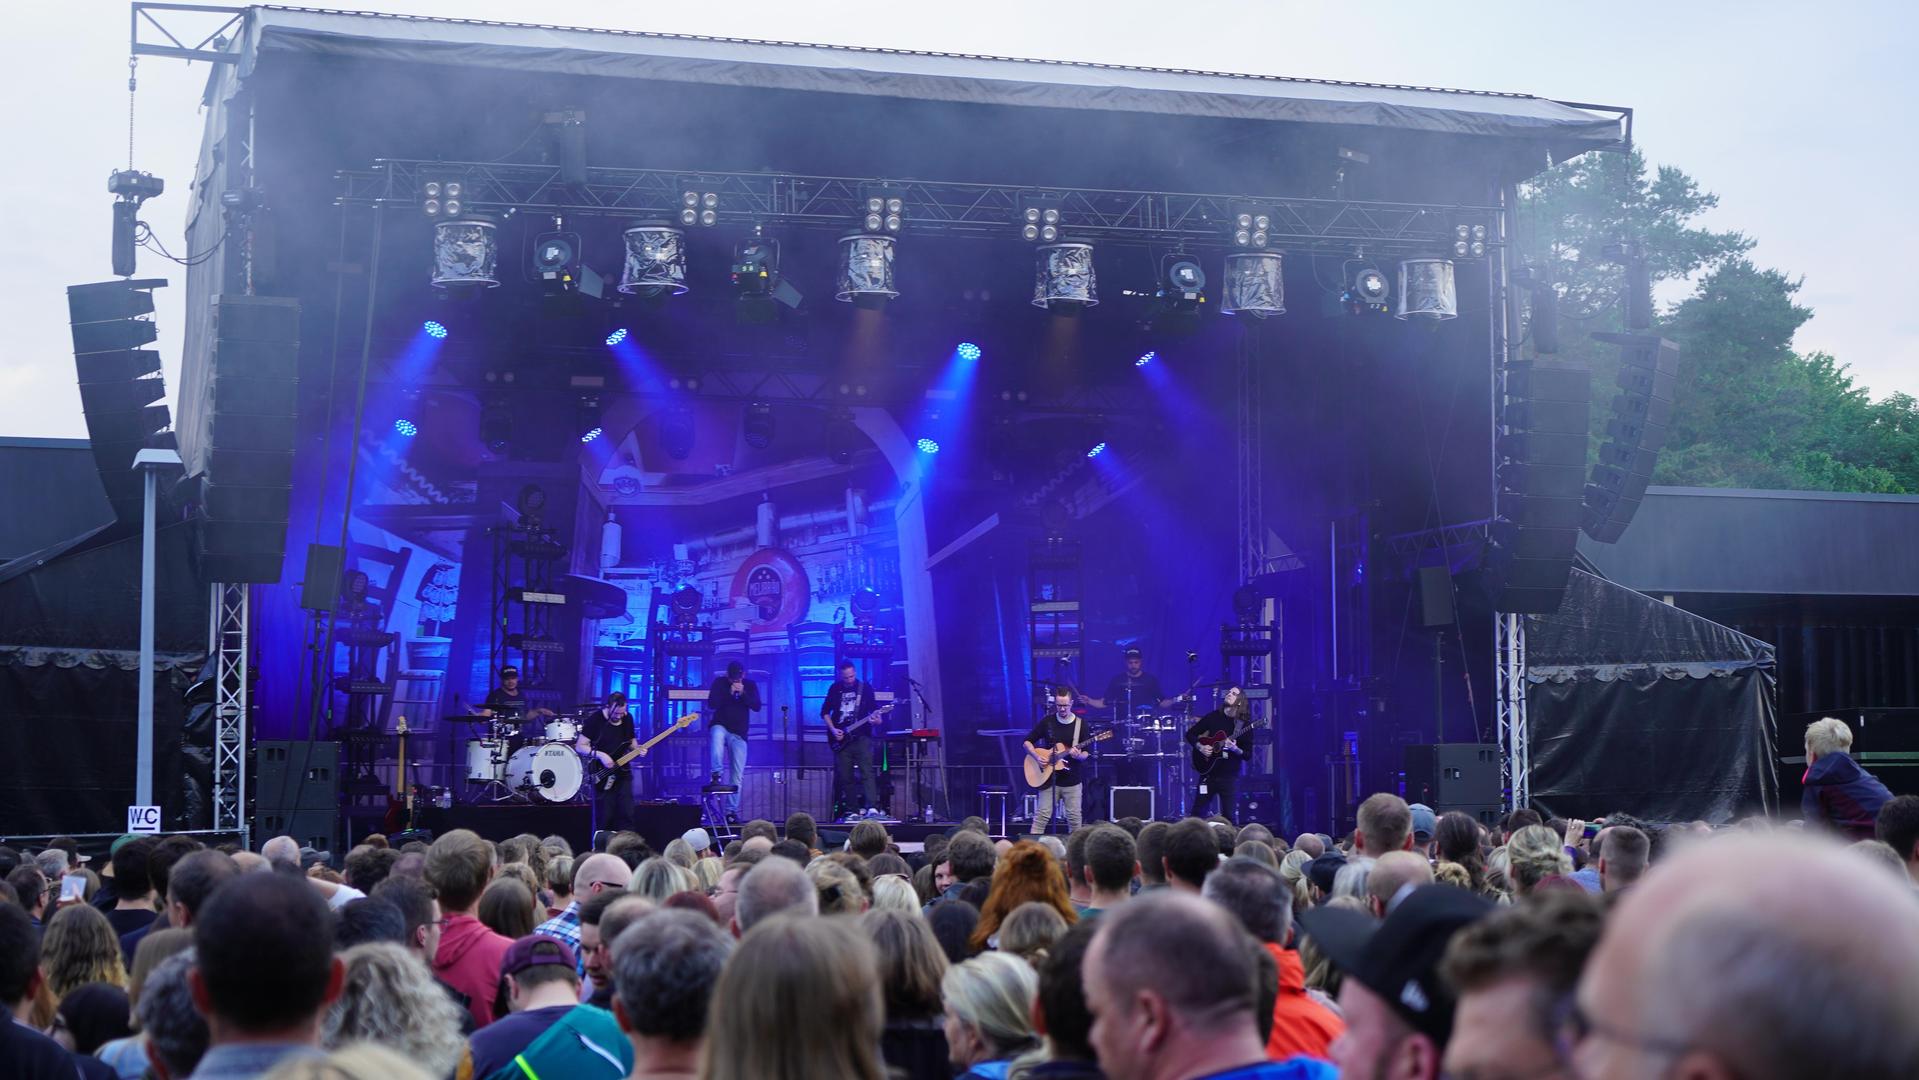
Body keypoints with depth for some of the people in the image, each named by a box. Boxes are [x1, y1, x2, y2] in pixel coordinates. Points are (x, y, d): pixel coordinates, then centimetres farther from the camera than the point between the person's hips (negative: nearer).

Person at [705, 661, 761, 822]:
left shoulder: (750, 685, 5)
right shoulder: (720, 683, 0)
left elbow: (757, 706, -6)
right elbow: (711, 704, -11)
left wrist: (743, 693, -20)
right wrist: (729, 693, -20)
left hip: (739, 732, 2)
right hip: (720, 726, -2)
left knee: (737, 775, -1)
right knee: (716, 736, -41)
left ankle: (732, 811, 4)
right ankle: (717, 774, -38)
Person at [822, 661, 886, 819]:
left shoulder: (865, 687, 2)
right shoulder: (835, 689, 6)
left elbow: (873, 707, 6)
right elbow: (824, 712, 12)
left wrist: (876, 718, -16)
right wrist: (833, 730, -1)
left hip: (861, 736, -2)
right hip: (841, 740, 2)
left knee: (867, 772, -15)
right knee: (845, 776, 3)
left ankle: (872, 807, -24)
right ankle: (852, 810, 8)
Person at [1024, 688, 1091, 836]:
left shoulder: (1080, 724, 0)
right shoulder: (1047, 721, 0)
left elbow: (1086, 754, 2)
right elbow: (1027, 742, 5)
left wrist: (1078, 756, -20)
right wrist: (1037, 757, -11)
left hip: (1072, 781, 1)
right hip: (1049, 779, -1)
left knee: (1074, 818, 1)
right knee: (1042, 816, -5)